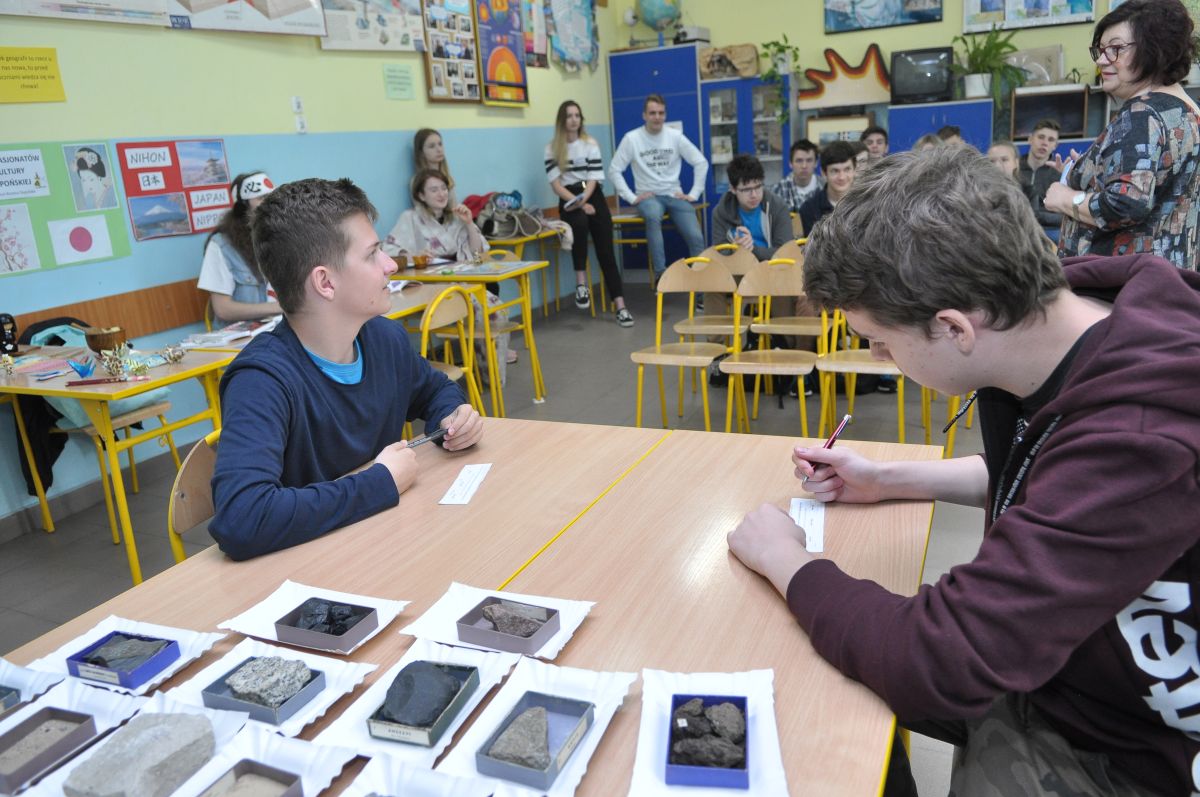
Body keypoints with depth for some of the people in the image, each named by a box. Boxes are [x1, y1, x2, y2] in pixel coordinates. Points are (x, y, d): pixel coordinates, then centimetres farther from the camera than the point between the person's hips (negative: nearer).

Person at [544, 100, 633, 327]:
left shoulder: (590, 144, 8)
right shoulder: (552, 148, 6)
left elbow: (594, 177, -1)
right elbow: (556, 183, -3)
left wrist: (583, 200, -18)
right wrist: (577, 203, -16)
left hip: (593, 197, 1)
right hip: (569, 201, -1)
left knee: (606, 251, -9)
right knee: (579, 223, -36)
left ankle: (620, 306, -11)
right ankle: (581, 282, -22)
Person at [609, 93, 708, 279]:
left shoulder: (675, 136, 2)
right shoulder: (631, 138, -3)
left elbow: (701, 162, 6)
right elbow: (614, 170, -3)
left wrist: (694, 194, -1)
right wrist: (631, 197, -11)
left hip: (675, 195, 2)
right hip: (648, 196, -2)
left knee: (696, 237, -18)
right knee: (653, 217, -39)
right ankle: (661, 275, -36)